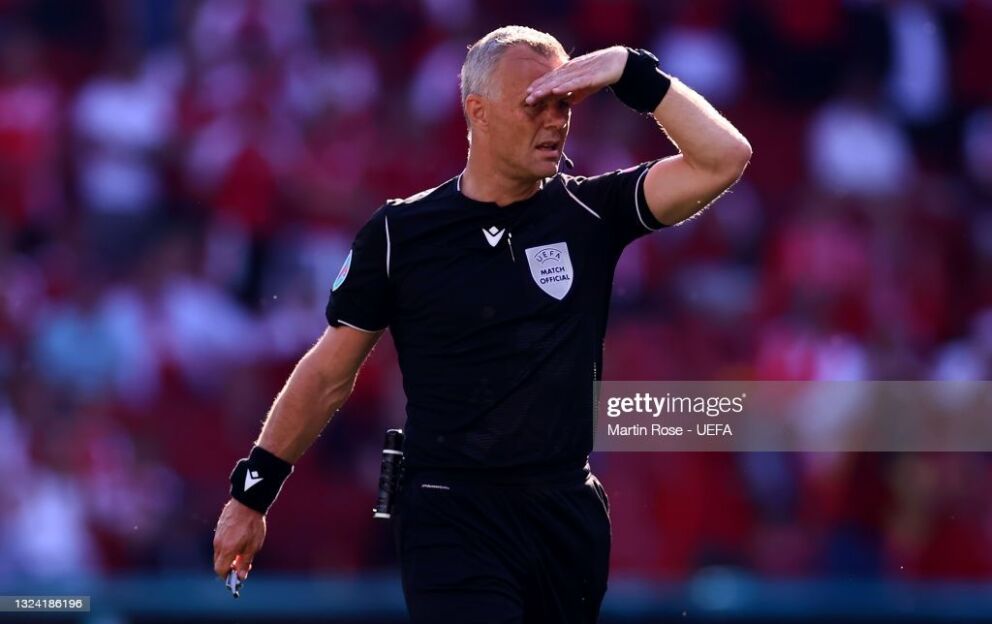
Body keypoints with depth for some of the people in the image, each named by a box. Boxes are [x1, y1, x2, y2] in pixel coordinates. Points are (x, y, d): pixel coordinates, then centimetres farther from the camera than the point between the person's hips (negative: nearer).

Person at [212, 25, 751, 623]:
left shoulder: (590, 212, 4)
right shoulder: (401, 232, -1)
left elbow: (724, 158, -6)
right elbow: (329, 374, 8)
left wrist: (632, 72, -12)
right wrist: (252, 493, 9)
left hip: (569, 520, 3)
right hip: (453, 521, -3)